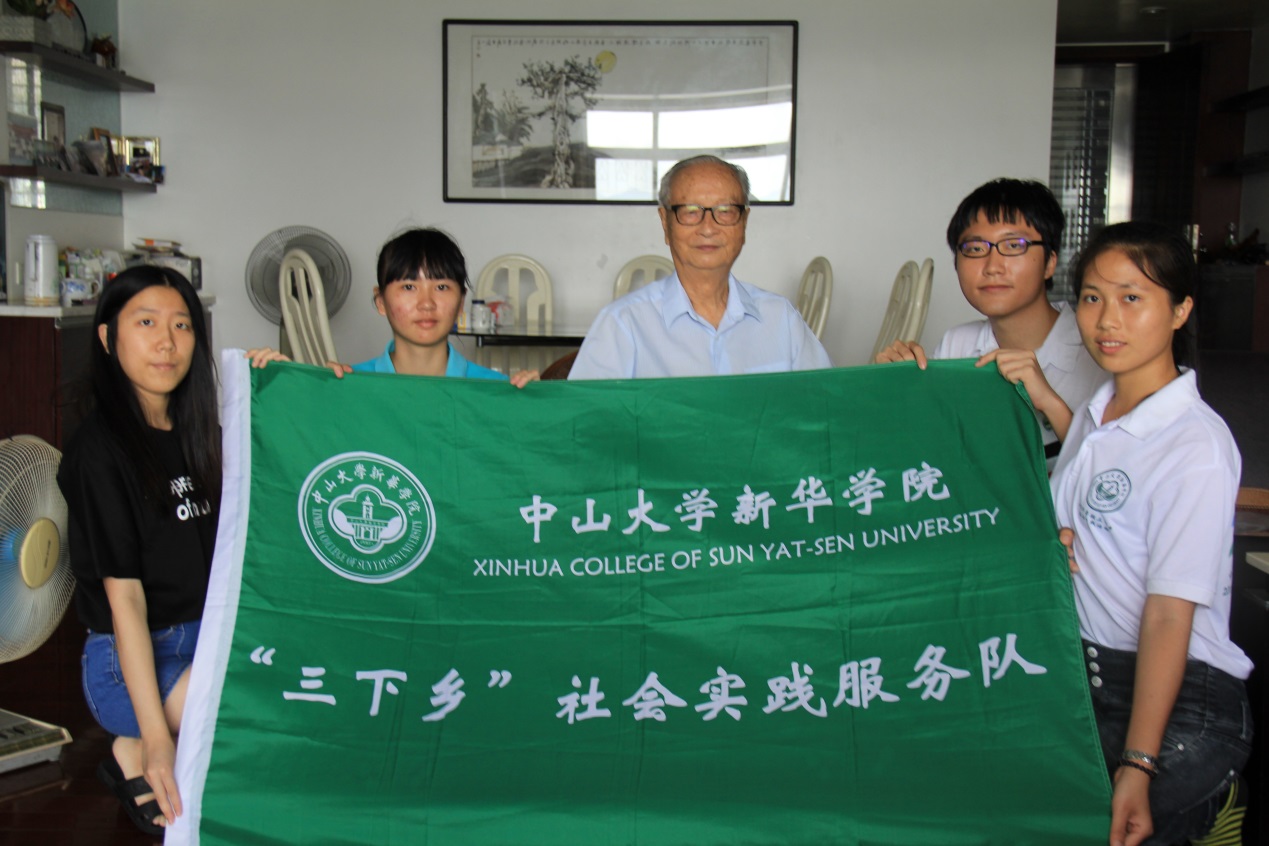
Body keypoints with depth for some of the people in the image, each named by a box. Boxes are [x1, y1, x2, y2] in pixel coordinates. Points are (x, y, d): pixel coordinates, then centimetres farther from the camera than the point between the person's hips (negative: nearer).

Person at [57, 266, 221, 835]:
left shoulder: (199, 435, 8)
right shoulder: (100, 450, -12)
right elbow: (125, 597, -17)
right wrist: (156, 737, -22)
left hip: (205, 640, 7)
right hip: (129, 662, -7)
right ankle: (135, 755, -3)